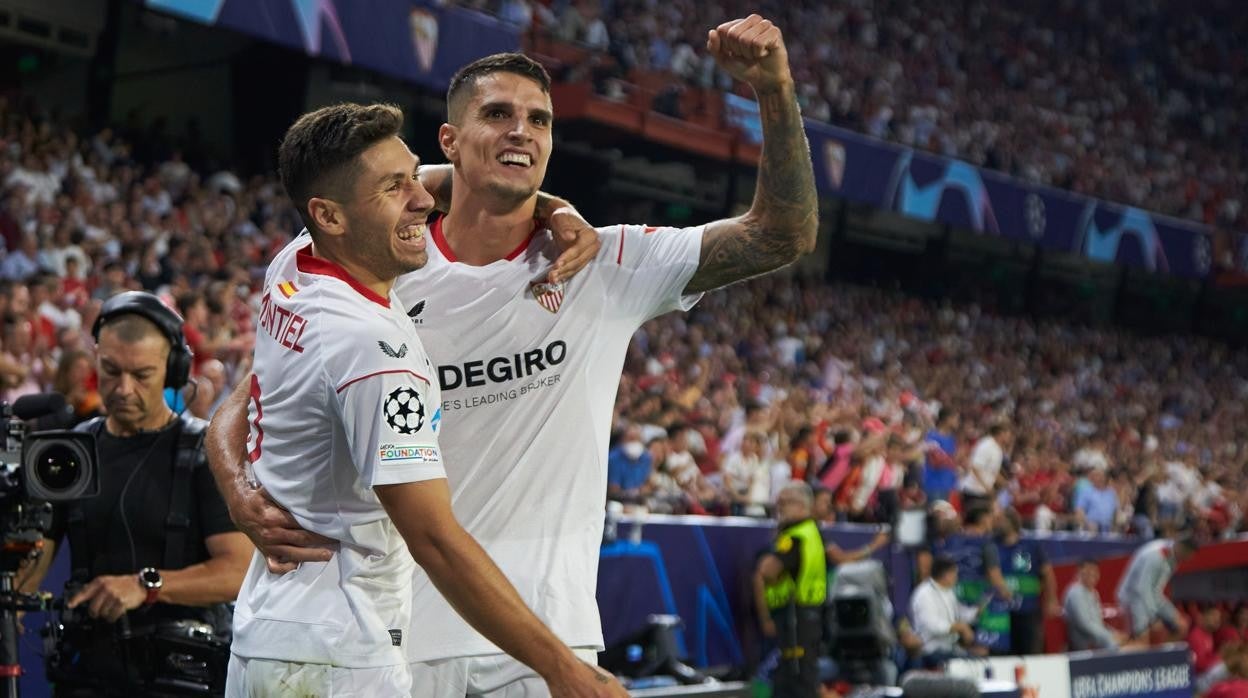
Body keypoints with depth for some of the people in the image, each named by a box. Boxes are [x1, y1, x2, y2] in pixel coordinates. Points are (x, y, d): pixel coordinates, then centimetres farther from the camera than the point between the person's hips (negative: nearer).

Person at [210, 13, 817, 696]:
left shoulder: (604, 269, 1)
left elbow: (784, 235, -4)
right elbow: (242, 410, 2)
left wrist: (775, 89, -17)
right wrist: (246, 501, -20)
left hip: (553, 638, 1)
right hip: (408, 635, 0)